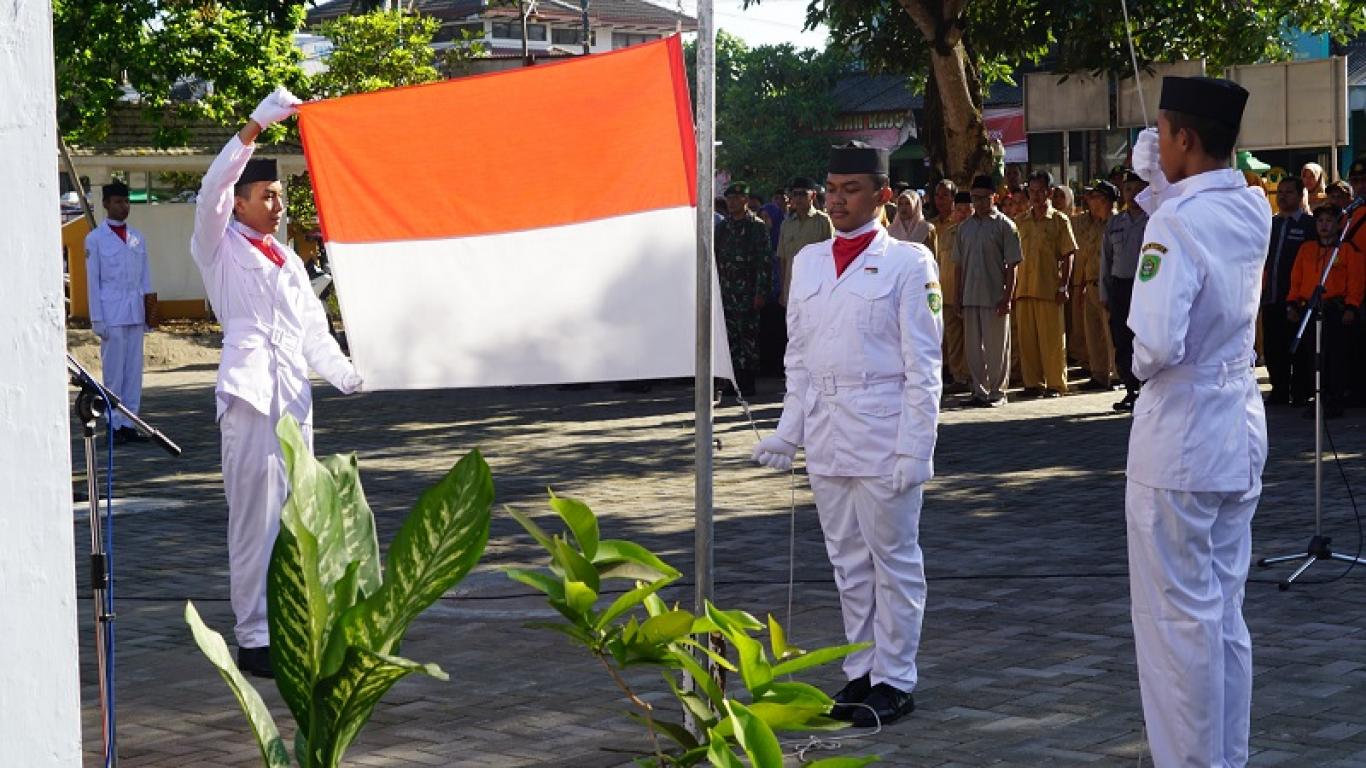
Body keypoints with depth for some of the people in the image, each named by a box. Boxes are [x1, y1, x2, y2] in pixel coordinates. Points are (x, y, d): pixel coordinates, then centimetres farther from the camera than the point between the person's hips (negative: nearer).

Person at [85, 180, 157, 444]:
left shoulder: (137, 238, 13)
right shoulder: (95, 239, 1)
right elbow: (93, 281, -1)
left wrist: (149, 312, 10)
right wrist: (97, 319, -6)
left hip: (135, 313, 4)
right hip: (112, 315, -4)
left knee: (134, 370, 4)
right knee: (114, 370, -4)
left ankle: (129, 423, 10)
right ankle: (114, 424, 1)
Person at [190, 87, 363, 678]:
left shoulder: (289, 261, 22)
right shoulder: (219, 247, 3)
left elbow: (313, 328, 20)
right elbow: (213, 190, -15)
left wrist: (345, 374, 3)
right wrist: (256, 126, -21)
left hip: (294, 395, 7)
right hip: (250, 391, -7)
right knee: (255, 518, -9)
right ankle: (254, 639, -7)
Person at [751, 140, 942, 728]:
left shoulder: (908, 262, -4)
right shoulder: (809, 261, 12)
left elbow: (922, 365, -7)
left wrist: (914, 449, -13)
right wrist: (787, 433, 9)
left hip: (884, 434, -5)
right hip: (827, 436, 6)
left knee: (893, 559, 1)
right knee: (848, 562, 12)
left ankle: (894, 680, 9)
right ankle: (860, 673, 21)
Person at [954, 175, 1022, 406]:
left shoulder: (1004, 225, -3)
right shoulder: (965, 227, 12)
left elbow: (1012, 264, -6)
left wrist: (1007, 297, -12)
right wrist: (958, 295, 10)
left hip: (995, 297, -5)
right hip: (970, 297, 5)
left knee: (996, 346, 0)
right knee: (973, 346, 8)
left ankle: (997, 391, 9)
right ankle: (979, 390, 16)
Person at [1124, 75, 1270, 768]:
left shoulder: (1177, 223, -21)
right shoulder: (1253, 210, 3)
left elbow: (1157, 343, -29)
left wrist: (1140, 362, -8)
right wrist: (1157, 182, 10)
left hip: (1179, 439, -8)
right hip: (1240, 431, 8)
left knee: (1177, 620, 1)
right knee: (1224, 614, 16)